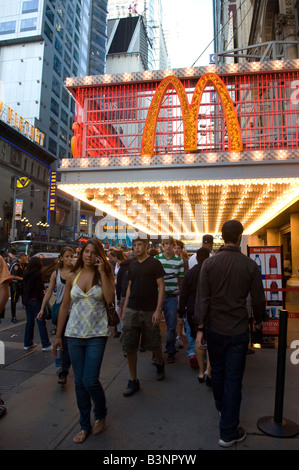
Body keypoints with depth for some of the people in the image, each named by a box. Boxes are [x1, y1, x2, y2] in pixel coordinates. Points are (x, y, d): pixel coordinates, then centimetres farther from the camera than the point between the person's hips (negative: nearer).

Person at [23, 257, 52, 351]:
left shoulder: (26, 274, 5)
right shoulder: (38, 274, -15)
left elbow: (24, 286, 11)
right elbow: (40, 287, -15)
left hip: (27, 300, 7)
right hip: (36, 300, -7)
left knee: (29, 321, 16)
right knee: (41, 322, -1)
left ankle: (27, 343, 23)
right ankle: (45, 345, 4)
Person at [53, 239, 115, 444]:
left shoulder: (105, 275, -3)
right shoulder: (72, 276, 3)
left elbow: (110, 299, -20)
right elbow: (64, 306, 8)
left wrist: (102, 273, -19)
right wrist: (58, 335, 10)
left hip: (97, 334, -3)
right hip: (74, 334, 3)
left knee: (90, 381, -4)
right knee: (80, 382, 12)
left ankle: (101, 415, 28)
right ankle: (85, 425, 31)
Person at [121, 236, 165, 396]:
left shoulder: (154, 263, -5)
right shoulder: (132, 265, 10)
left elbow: (161, 287, -8)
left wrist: (158, 310, -15)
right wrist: (124, 308, 11)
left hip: (149, 311, -4)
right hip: (132, 311, 4)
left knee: (154, 344, 9)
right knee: (129, 346, 3)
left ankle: (160, 363, 42)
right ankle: (133, 380, 17)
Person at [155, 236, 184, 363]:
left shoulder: (179, 260, 3)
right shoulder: (156, 259, 2)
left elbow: (181, 279, 6)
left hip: (172, 296, 0)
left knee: (172, 325, 5)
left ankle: (171, 351, 21)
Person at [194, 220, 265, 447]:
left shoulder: (209, 263, -10)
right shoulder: (250, 265, -11)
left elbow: (202, 298, -9)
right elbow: (258, 299, -3)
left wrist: (200, 328, -2)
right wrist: (259, 320, 16)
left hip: (214, 328, 2)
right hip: (238, 330, -1)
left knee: (217, 372, 22)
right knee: (233, 379, 8)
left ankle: (222, 408, 47)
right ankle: (228, 432, 19)